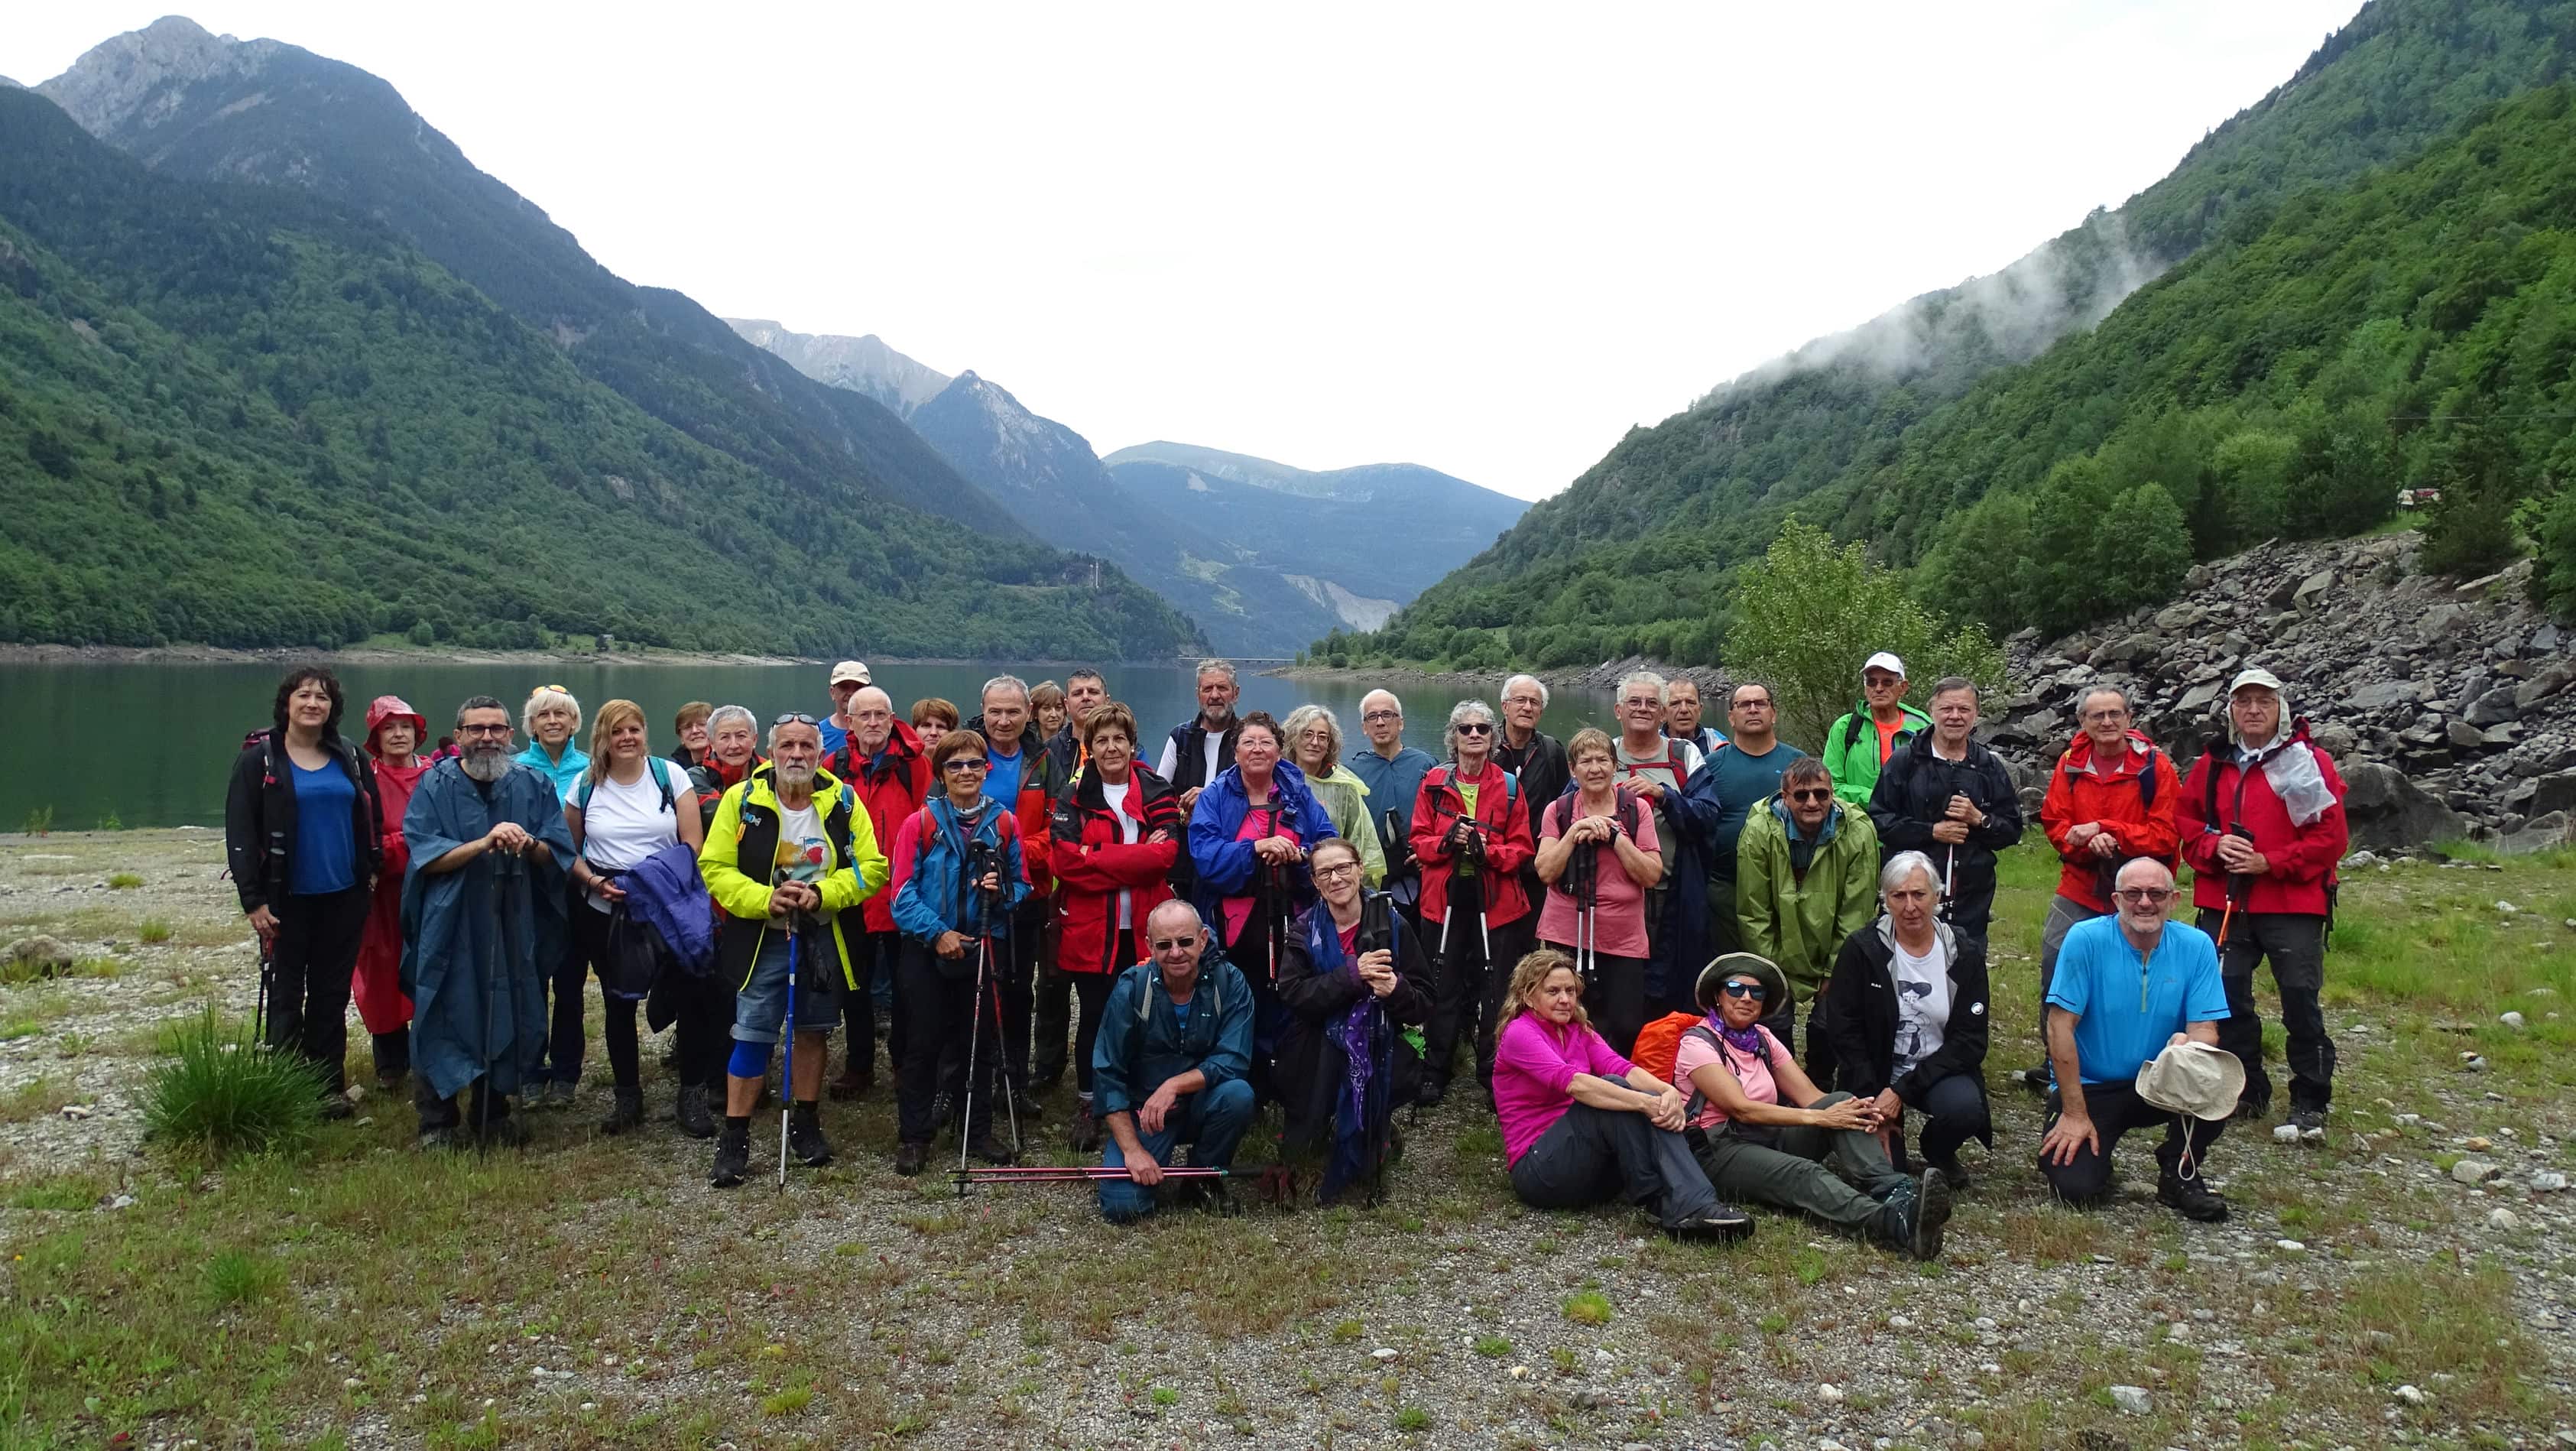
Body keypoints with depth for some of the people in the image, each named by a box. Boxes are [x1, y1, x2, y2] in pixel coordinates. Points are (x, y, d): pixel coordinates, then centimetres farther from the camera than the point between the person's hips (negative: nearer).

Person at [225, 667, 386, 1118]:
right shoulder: (259, 760, -4)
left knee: (332, 994, 10)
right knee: (286, 995, 3)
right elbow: (239, 833, -7)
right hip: (287, 900, -3)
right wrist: (253, 900, -12)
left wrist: (371, 871, 5)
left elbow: (372, 819, 16)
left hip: (344, 898, 4)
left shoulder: (349, 758, 8)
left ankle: (329, 1087, 17)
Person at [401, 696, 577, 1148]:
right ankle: (438, 1122, 13)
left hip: (516, 928, 2)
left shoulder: (534, 784, 5)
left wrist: (529, 844, -19)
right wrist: (484, 843, -22)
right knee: (445, 1022, 1)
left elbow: (558, 854, 2)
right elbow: (426, 857, -10)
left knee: (508, 1021, 8)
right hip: (450, 928, -2)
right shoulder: (436, 786, -1)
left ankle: (493, 1114, 23)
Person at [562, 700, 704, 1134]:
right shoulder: (586, 785, 4)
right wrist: (593, 881, -8)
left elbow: (692, 844, -3)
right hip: (603, 911, 2)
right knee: (618, 1002, 8)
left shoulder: (670, 776, -2)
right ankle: (627, 1097, 20)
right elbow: (569, 850, 10)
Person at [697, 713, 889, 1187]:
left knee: (813, 1031, 13)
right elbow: (715, 869, -7)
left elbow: (871, 868, -3)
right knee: (752, 1036, -3)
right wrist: (766, 899, -20)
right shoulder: (742, 800, -6)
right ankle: (734, 1140, 7)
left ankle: (806, 1125, 29)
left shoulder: (844, 801, -1)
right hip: (763, 939, -2)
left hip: (825, 939, 2)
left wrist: (822, 893, -18)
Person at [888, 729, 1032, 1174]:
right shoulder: (920, 823, -5)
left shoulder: (1004, 823, 2)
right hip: (927, 950, -2)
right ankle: (913, 1136, 13)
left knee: (981, 1042, 10)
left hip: (983, 949, 2)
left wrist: (1002, 891, -15)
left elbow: (1021, 883, 7)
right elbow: (903, 892, -9)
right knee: (923, 1043, 3)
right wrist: (938, 932, -18)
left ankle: (977, 1131, 23)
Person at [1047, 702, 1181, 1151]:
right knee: (1092, 1018, 6)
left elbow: (1166, 853, -9)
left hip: (1145, 930, 1)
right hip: (1089, 929, -1)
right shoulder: (1074, 798, 3)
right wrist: (1136, 858, -16)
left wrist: (1098, 859, -16)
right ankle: (1087, 1109, 19)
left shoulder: (1157, 794, 6)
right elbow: (1065, 860, -11)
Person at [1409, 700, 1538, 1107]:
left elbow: (1522, 849, 2)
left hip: (1496, 902, 0)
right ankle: (1434, 1074, 14)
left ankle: (1494, 1074, 15)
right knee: (1443, 988, 4)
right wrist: (1447, 841, -17)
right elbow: (1419, 841, 3)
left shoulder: (1509, 786, 4)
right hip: (1445, 900, 0)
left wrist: (1487, 850, -16)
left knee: (1494, 990, 2)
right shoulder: (1434, 782, 4)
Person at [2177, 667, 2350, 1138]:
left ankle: (2310, 1104, 11)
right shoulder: (2212, 765, 9)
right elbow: (2185, 821, 14)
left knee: (2301, 1003, -2)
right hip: (2224, 905, 4)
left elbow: (2332, 837, -7)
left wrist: (2269, 863, -15)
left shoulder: (2310, 762, -4)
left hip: (2293, 906, -4)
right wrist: (2214, 846, -7)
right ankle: (2247, 1093, 23)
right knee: (2227, 999, 8)